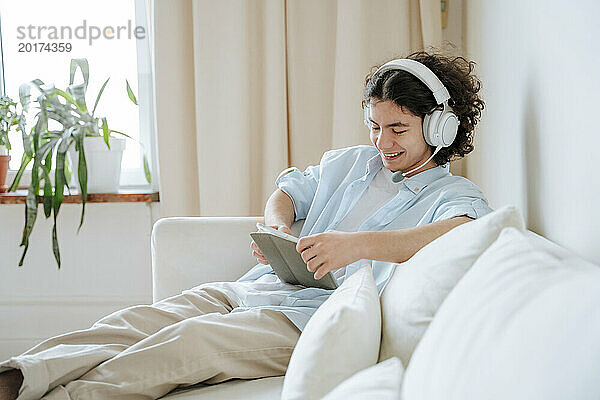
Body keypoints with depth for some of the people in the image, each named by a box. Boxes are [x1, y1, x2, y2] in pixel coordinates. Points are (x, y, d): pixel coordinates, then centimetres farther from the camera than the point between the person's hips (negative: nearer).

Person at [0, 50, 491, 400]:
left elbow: (459, 232, -20)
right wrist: (277, 225, 4)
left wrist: (360, 243, -34)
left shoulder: (455, 194, 3)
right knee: (130, 322, -19)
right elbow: (290, 190, 30)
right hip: (253, 289, 6)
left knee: (185, 341, -31)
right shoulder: (350, 163, 24)